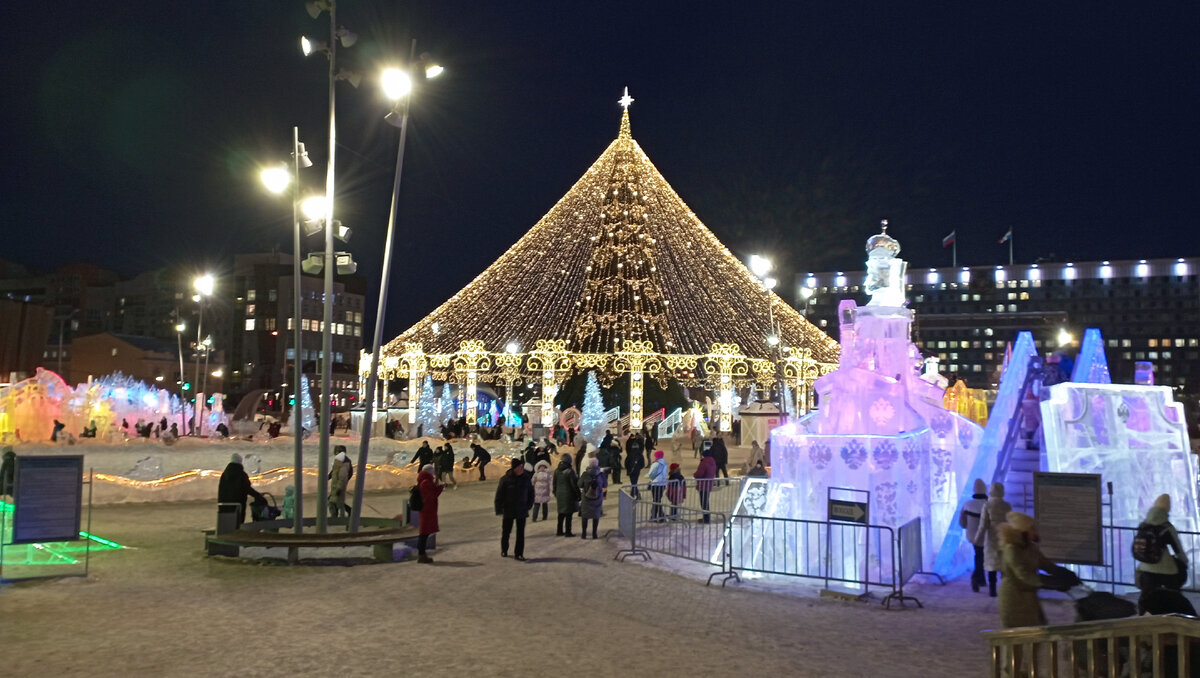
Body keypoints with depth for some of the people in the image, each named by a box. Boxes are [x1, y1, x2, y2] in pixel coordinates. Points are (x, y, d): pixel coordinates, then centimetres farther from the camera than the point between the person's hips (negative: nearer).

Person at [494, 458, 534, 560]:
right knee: (506, 531, 11)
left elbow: (531, 493, 12)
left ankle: (518, 553, 8)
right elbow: (499, 495, -8)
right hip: (508, 511, -2)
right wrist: (499, 509, -11)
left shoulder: (526, 478, -1)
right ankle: (504, 550, 31)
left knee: (520, 533, 1)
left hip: (522, 511, 2)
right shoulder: (506, 479, -11)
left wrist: (529, 505, 6)